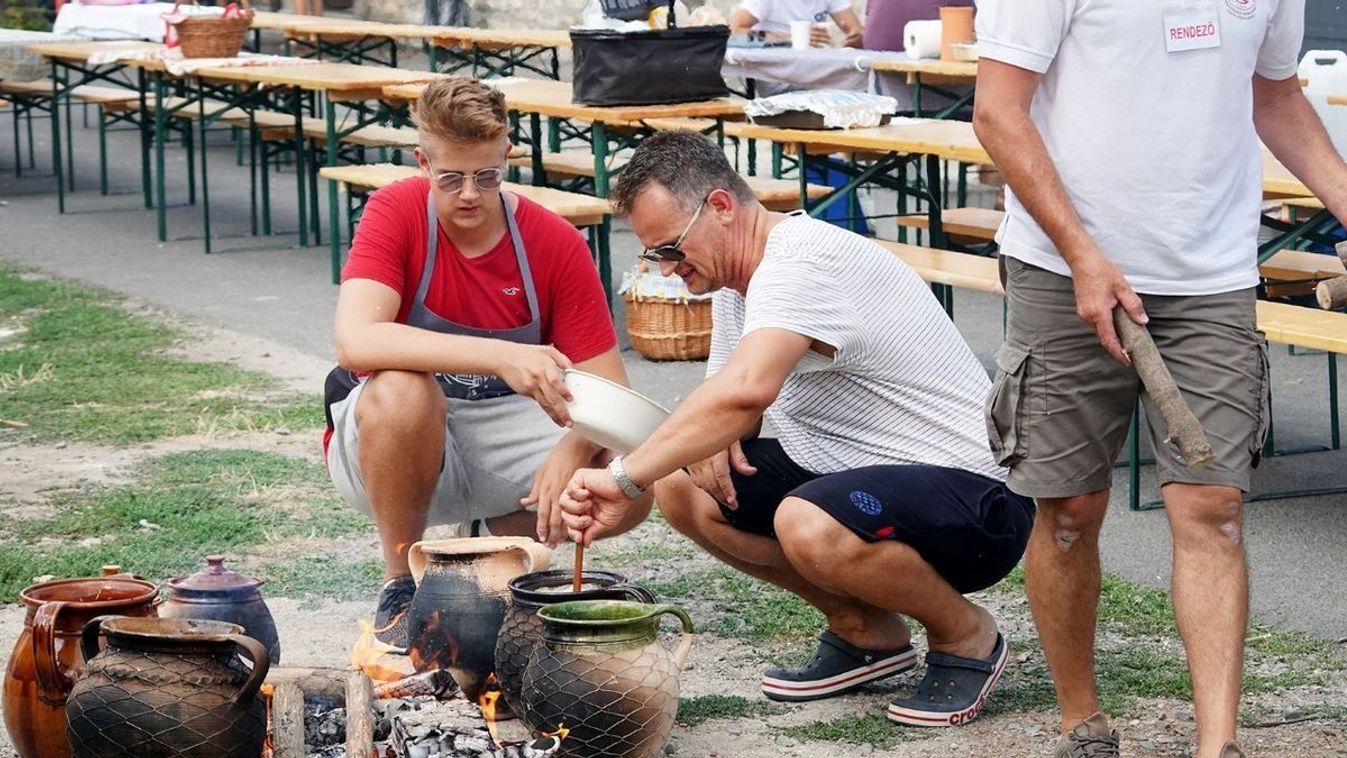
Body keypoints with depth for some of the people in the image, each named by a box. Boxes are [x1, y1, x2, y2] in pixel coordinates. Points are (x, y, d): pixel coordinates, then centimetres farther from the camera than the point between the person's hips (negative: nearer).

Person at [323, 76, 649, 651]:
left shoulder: (557, 242, -9)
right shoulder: (396, 212, -15)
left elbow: (608, 388, -9)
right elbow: (355, 341, -33)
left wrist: (571, 450, -33)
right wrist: (500, 356, -44)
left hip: (501, 441, 3)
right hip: (386, 439, -3)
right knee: (401, 392, -37)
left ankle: (494, 544, 11)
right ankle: (400, 587, -13)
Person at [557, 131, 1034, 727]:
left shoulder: (802, 262, -22)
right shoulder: (737, 278, 11)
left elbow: (746, 391, -39)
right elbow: (730, 396, 20)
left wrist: (624, 477, -40)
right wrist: (708, 438, -5)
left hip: (978, 495, -10)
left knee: (808, 524, -37)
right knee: (680, 487, -1)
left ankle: (965, 634, -7)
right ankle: (864, 631, 10)